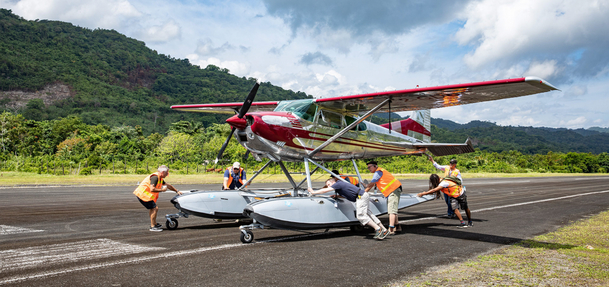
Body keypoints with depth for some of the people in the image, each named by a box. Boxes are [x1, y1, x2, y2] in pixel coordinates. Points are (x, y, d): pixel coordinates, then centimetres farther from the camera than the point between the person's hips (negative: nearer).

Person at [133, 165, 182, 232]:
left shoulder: (160, 178, 12)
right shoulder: (155, 177, -20)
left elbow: (168, 185, 26)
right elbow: (152, 189, -29)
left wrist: (177, 191, 28)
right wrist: (162, 190, -16)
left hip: (142, 194, 10)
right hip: (143, 194, -10)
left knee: (152, 209, 21)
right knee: (154, 208, -9)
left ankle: (155, 224, 35)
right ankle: (152, 227, -4)